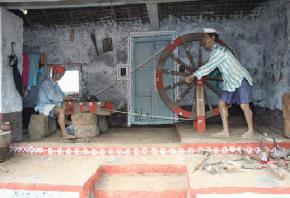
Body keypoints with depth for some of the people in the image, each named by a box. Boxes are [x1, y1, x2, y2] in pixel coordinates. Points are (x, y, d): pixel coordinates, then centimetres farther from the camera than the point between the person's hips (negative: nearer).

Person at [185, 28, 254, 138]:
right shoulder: (214, 52, 9)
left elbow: (208, 67, -22)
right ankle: (225, 131, 7)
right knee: (222, 103, 3)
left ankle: (250, 131, 6)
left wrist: (193, 75, -17)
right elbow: (209, 67, 17)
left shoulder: (219, 50, -20)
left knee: (244, 105, -9)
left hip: (241, 79, -9)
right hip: (230, 82, 9)